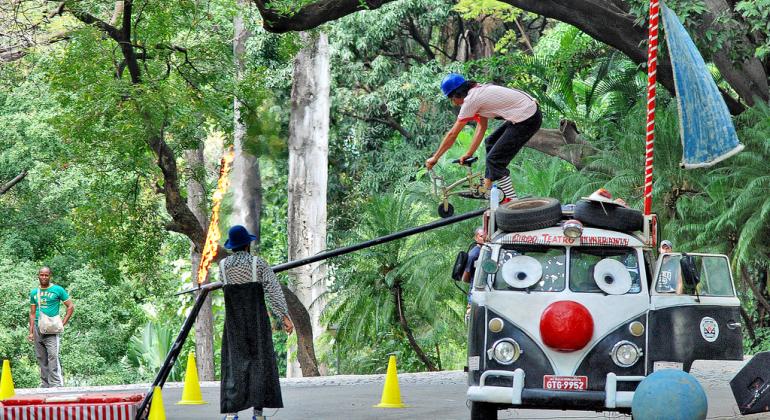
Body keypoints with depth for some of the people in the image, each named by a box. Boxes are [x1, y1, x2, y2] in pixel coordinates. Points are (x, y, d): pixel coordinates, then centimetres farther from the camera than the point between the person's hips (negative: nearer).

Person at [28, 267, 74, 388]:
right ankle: (45, 385, 12)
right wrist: (31, 332, 11)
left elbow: (71, 306, 3)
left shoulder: (58, 290, 1)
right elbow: (32, 313, 17)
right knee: (41, 359, 7)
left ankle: (56, 384, -16)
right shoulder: (34, 293, 14)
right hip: (38, 329, 5)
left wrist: (63, 323, -5)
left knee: (53, 356, -15)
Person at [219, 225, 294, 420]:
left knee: (234, 362, 2)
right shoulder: (258, 263, -5)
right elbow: (274, 290, -12)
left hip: (234, 321, 2)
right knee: (259, 361, 4)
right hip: (257, 320, -2)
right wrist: (285, 316, -14)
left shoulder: (223, 265, 1)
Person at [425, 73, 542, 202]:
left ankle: (512, 201, -7)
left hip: (528, 120, -10)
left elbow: (452, 134, -8)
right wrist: (468, 154, 18)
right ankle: (487, 188, 30)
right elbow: (481, 128, 18)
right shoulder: (479, 91, 14)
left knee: (495, 159, -7)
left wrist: (435, 158, 0)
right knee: (490, 143, 24)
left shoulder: (471, 100, -13)